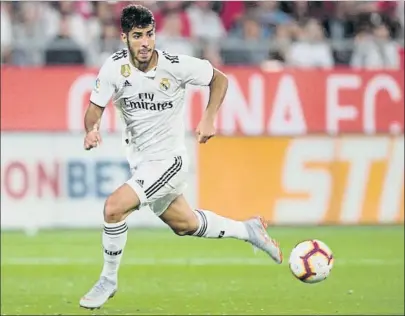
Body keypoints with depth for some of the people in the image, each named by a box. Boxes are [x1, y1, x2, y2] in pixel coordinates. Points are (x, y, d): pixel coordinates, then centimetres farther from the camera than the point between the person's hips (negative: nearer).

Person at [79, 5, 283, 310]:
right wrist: (92, 129, -28)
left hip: (169, 160, -5)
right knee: (185, 225, 21)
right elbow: (95, 107, -6)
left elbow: (220, 79, -4)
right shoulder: (114, 66, -12)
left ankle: (108, 281, -3)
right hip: (140, 160, 5)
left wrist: (209, 118, -15)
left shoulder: (176, 65, -19)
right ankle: (248, 230, 45)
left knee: (114, 206, -22)